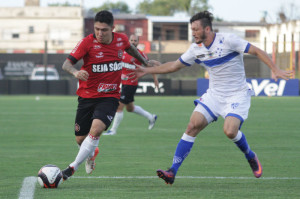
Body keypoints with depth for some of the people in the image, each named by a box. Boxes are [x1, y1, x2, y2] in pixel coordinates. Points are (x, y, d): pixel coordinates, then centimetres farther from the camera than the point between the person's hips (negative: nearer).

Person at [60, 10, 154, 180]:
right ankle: (91, 153, 44)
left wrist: (145, 62, 33)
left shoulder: (121, 39, -2)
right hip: (87, 96, 0)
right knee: (81, 139, 6)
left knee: (96, 129, -26)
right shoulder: (88, 42, -13)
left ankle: (72, 168, -18)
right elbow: (67, 63, -19)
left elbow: (130, 48, 23)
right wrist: (75, 72, -40)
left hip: (110, 97, 0)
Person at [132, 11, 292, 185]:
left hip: (237, 95, -5)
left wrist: (275, 70, -20)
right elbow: (174, 66, 14)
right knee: (193, 125, -13)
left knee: (230, 131, -25)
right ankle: (173, 172, -14)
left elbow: (257, 51, -11)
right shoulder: (196, 49, 2)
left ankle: (251, 157, 8)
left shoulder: (228, 40, -15)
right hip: (214, 95, 5)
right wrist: (147, 71, 10)